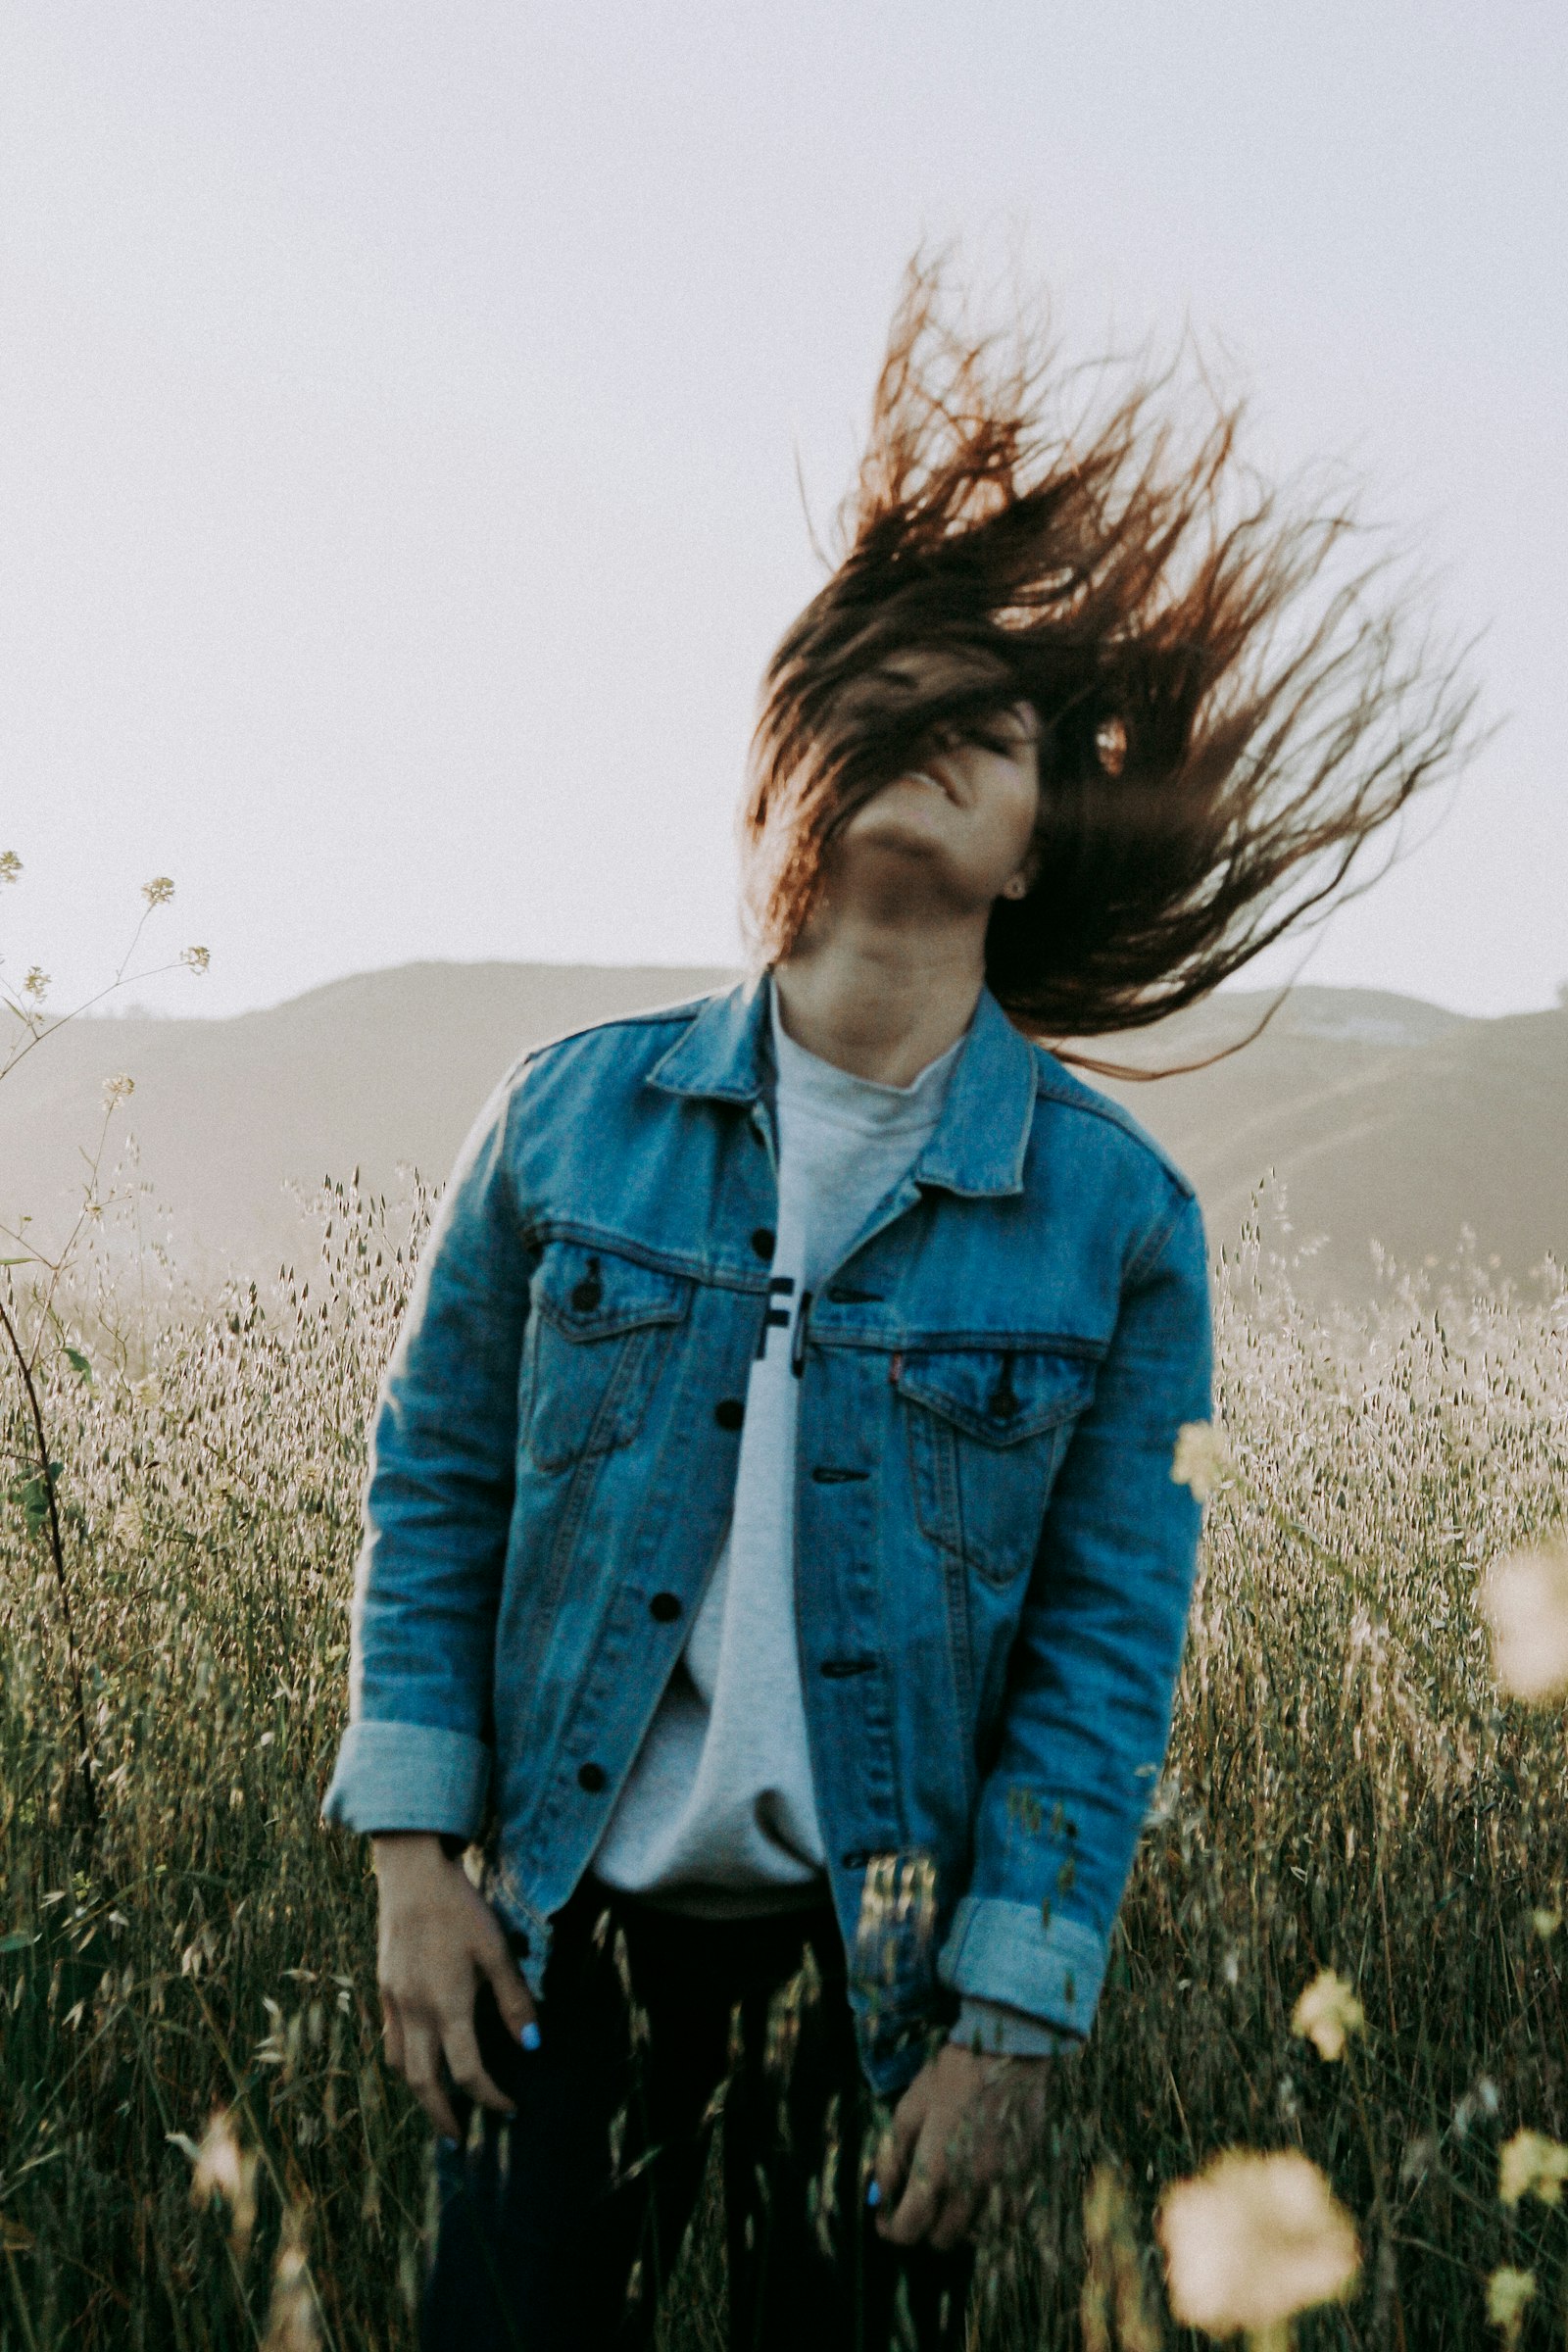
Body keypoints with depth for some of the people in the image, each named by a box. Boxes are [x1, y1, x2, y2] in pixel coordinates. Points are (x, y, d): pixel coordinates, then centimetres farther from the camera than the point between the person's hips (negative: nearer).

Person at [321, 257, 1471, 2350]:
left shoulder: (1116, 1212, -7)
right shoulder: (574, 1117, -3)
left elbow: (1111, 1637, -5)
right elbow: (435, 1478, 4)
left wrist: (1014, 2024, -8)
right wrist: (414, 1854, -2)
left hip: (887, 1958, 0)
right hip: (566, 1920, 1)